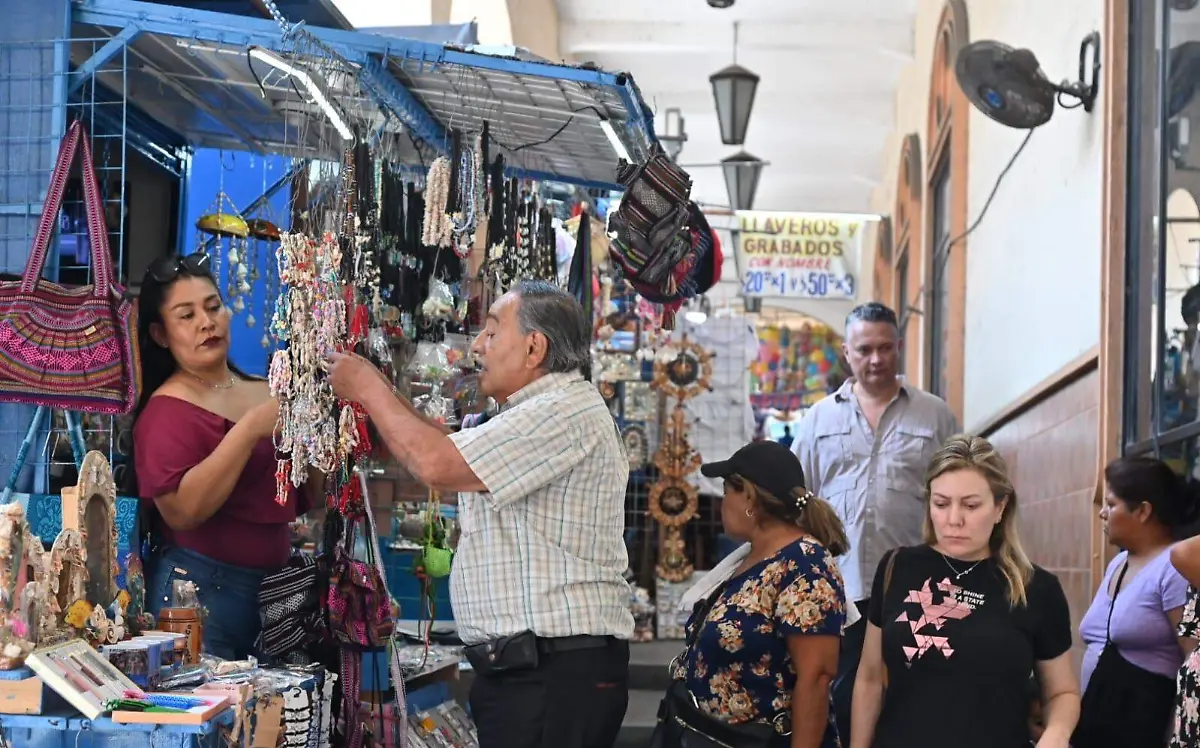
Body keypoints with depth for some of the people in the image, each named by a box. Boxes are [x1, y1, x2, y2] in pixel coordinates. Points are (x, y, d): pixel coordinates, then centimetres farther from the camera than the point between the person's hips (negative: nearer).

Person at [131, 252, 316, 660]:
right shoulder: (167, 410, -8)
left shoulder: (267, 394, 9)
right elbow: (182, 511, -23)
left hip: (273, 589, 6)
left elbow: (306, 497, 16)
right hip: (200, 590, -6)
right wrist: (250, 430, -25)